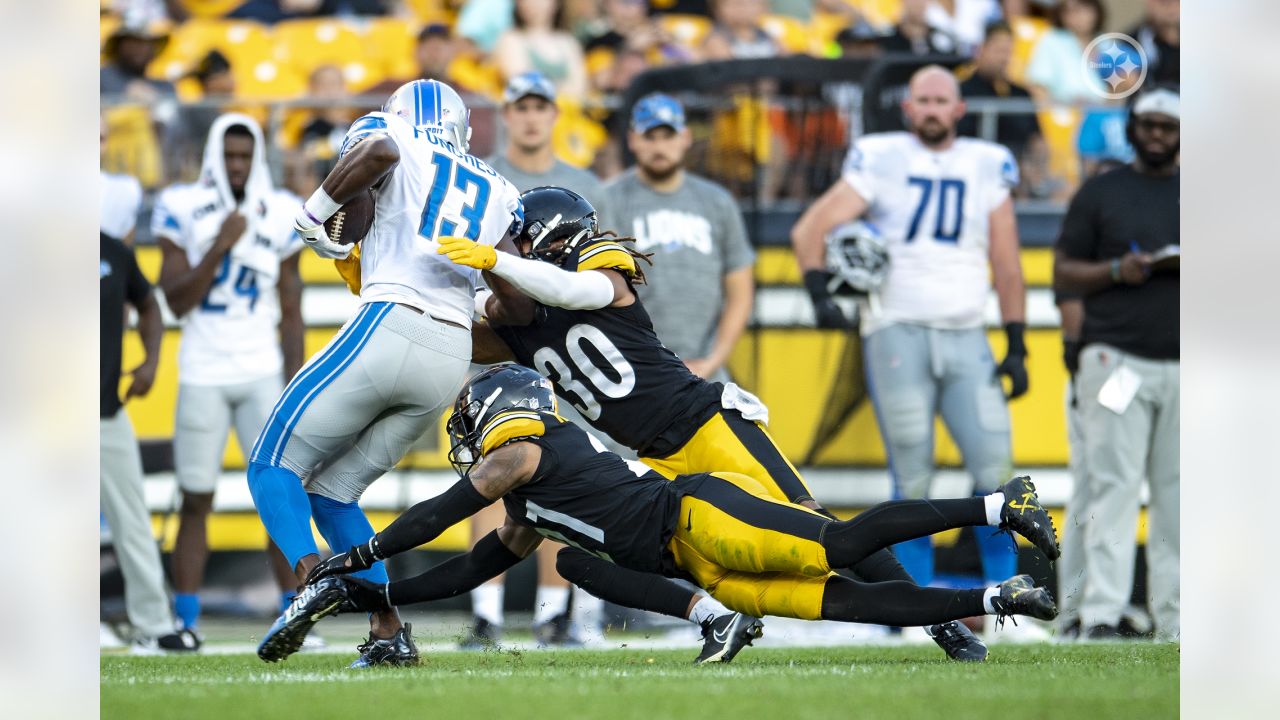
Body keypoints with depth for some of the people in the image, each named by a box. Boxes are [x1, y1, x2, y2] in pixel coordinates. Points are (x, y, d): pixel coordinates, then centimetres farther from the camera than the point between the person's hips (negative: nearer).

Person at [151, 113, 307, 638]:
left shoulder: (280, 216, 4)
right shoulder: (184, 212, -1)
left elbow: (291, 313, 8)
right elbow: (178, 301, -6)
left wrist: (293, 385, 3)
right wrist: (219, 247, -16)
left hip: (263, 376, 1)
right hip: (202, 376, -1)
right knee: (196, 499, 2)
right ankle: (186, 621, 7)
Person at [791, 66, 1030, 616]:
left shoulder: (988, 168, 11)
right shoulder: (880, 160, 3)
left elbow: (1006, 266, 13)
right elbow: (809, 230, 0)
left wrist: (1016, 347, 7)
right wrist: (821, 296, -17)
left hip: (966, 338, 2)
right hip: (896, 332, -2)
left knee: (993, 464, -8)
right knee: (913, 478, -3)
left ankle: (1004, 586, 5)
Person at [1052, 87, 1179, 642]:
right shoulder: (1100, 192, 9)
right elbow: (1063, 272, 7)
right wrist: (1117, 271, -11)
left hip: (1185, 366, 2)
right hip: (1116, 357, -2)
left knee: (1176, 493, 2)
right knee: (1114, 486, -10)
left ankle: (1174, 617, 6)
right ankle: (1102, 614, -15)